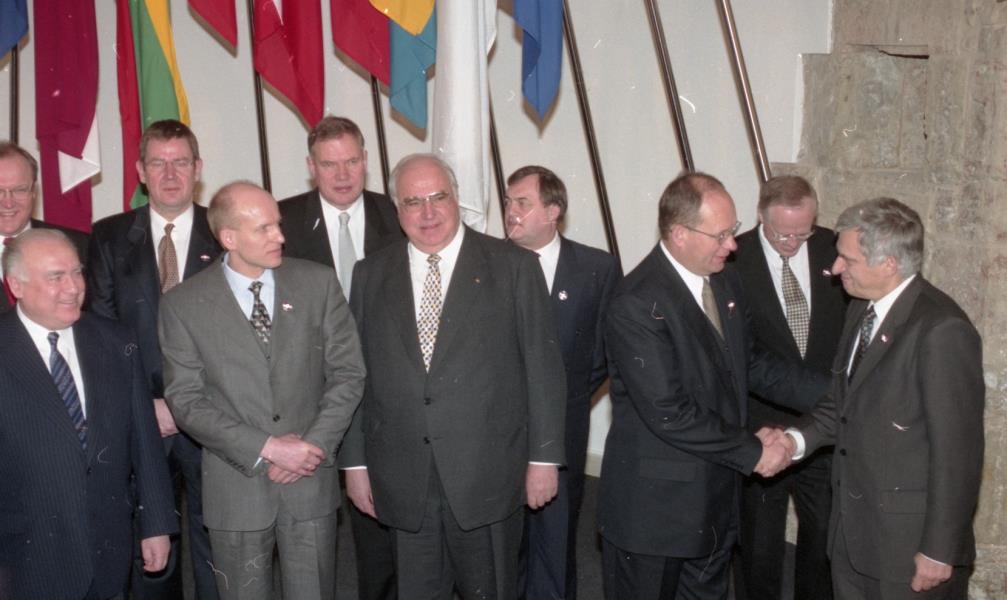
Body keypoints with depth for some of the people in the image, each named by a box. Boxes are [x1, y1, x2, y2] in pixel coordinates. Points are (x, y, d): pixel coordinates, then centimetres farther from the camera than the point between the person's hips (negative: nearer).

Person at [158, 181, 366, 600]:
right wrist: (266, 448, -15)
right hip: (236, 487, -1)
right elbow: (186, 401, -7)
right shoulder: (183, 305, -5)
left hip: (311, 483, 1)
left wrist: (314, 446, -11)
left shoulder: (318, 283, 0)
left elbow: (348, 372, 0)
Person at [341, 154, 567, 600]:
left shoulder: (514, 267, -2)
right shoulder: (371, 275, 7)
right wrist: (355, 462, 7)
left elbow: (543, 367, -2)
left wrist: (544, 457, -4)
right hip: (403, 479, 3)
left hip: (488, 476, -2)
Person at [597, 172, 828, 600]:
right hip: (654, 504, -8)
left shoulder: (726, 282, 5)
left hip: (716, 498, 8)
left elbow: (750, 363, 12)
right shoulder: (637, 305, -23)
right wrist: (752, 452, -17)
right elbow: (669, 414, -25)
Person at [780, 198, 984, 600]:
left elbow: (958, 451, -20)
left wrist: (940, 551, -16)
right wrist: (797, 439, -3)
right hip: (852, 524, 8)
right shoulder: (862, 309, 7)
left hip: (909, 537, -8)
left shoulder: (942, 330, -21)